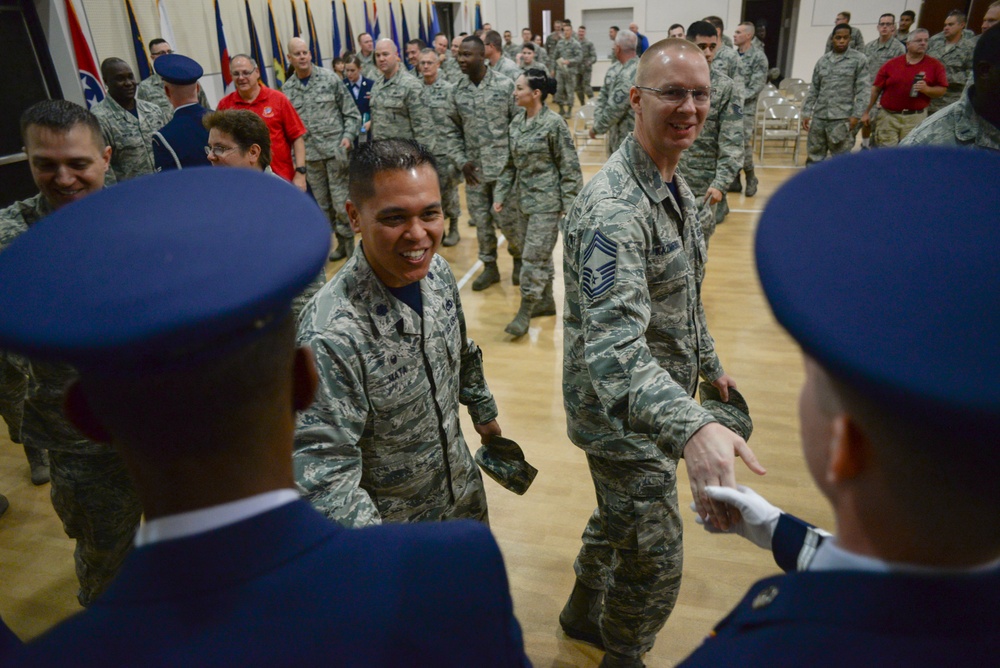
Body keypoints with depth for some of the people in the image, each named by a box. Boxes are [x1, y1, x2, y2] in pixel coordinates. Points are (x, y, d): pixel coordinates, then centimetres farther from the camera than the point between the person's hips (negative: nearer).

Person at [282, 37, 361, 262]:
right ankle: (342, 242, 23)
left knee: (341, 202, -5)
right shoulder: (287, 89, 6)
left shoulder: (329, 79, -1)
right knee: (323, 204, 10)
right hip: (310, 155, 4)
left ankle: (351, 243, 9)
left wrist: (348, 136, -12)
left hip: (335, 150, -4)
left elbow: (351, 113, 1)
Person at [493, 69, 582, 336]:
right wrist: (500, 194, 9)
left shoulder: (553, 123, -13)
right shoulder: (516, 122, 7)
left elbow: (569, 167, -11)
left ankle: (525, 313, 3)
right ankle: (546, 302, 30)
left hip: (547, 202, -7)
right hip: (524, 200, 7)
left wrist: (569, 205, -13)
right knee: (539, 255, 16)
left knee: (534, 256, -6)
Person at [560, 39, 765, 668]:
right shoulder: (614, 207, -28)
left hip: (657, 403, 9)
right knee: (655, 564, 7)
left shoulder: (676, 187, 5)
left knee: (620, 520, 27)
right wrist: (691, 427, -51)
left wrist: (711, 364, 21)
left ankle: (584, 614, 52)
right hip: (623, 416, -9)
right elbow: (613, 345, -39)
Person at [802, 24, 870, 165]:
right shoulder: (823, 60, 11)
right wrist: (806, 113, 8)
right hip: (819, 116, 4)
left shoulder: (859, 59, 1)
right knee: (814, 156, 9)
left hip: (842, 118, -4)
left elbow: (863, 89, -3)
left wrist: (856, 115, -11)